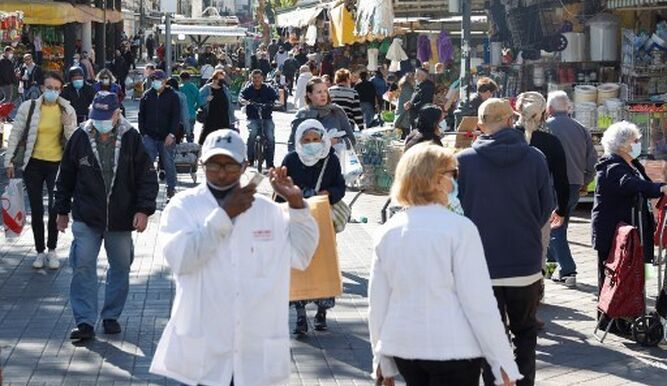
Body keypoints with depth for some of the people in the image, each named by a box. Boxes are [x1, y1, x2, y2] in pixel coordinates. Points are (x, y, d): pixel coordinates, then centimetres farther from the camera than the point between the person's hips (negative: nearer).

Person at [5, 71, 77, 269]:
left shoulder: (67, 110, -1)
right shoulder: (28, 107, -3)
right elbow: (16, 134, 4)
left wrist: (67, 124, -18)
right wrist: (9, 160, 2)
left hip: (57, 164, 0)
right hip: (34, 164, 0)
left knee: (55, 209, -2)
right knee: (36, 210, 5)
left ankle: (52, 250, 17)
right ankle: (40, 252, 18)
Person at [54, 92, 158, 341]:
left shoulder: (131, 139, -5)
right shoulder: (80, 138, -1)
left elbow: (147, 177, -1)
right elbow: (66, 177, 9)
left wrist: (144, 209, -11)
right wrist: (62, 211, 11)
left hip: (121, 218, 0)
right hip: (86, 218, 0)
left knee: (121, 267, 10)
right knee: (83, 266, -7)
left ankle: (111, 316, 25)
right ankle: (85, 321, -2)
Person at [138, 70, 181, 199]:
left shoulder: (172, 96, 0)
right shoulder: (147, 96, 7)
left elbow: (176, 116, -1)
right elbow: (141, 116, 11)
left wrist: (172, 134, -11)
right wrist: (143, 133, 1)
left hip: (167, 138, -2)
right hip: (150, 137, 2)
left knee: (168, 163, 6)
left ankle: (171, 188, 17)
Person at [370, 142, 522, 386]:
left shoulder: (388, 232, 3)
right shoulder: (459, 228, -12)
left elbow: (377, 302, 6)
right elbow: (480, 303, -13)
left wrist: (382, 360, 16)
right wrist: (504, 365, -8)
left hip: (402, 347, 5)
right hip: (453, 348, -5)